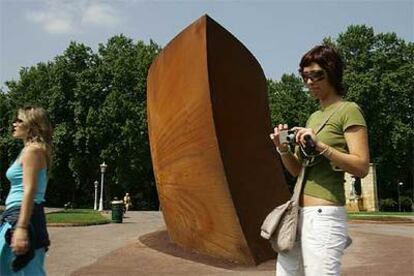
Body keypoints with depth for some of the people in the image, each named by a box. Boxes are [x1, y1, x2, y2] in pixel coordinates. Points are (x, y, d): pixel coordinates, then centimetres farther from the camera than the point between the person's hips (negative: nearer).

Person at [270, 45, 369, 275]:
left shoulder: (348, 110, -3)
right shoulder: (314, 116, 19)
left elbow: (362, 167, -11)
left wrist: (320, 145, -20)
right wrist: (284, 150, -2)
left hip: (324, 214, -7)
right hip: (298, 213, 8)